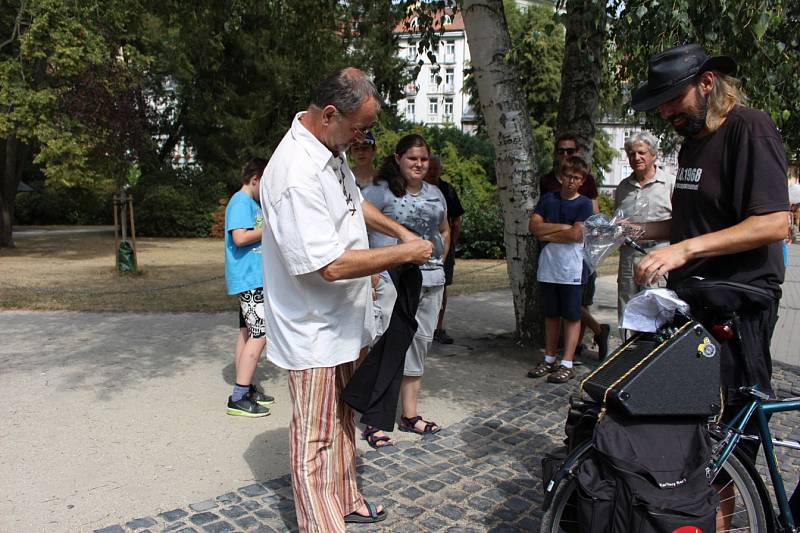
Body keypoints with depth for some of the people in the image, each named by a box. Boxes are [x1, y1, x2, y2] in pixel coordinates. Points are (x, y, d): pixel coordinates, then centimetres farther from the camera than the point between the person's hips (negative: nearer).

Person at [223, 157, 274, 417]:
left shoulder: (253, 202, 19)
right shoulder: (241, 202, -12)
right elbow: (240, 237, -23)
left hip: (253, 278, 11)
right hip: (249, 279, -11)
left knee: (247, 333, 13)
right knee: (259, 335, -11)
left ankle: (245, 389, 22)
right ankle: (238, 398, -6)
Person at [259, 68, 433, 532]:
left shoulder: (332, 150, 5)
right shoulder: (296, 174, -27)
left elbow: (355, 201, 24)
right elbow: (331, 265, -30)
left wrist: (400, 231, 11)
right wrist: (405, 253, -20)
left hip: (341, 322, 10)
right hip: (313, 332, -10)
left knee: (342, 420, 23)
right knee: (315, 439, 4)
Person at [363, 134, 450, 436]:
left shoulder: (435, 193, 16)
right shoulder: (380, 191, -6)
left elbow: (445, 231, 29)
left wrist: (438, 262, 16)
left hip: (431, 281, 7)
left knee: (419, 344, 13)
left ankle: (410, 415, 27)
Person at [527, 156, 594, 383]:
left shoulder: (584, 204, -2)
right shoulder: (548, 199, 9)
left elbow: (576, 235, -14)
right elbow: (533, 226, -3)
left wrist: (546, 234, -7)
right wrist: (562, 227, -11)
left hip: (572, 269, -4)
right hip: (548, 268, 4)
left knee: (571, 316, 3)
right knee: (551, 314, 12)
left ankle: (567, 364, 9)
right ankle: (549, 359, 22)